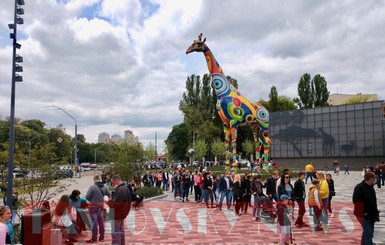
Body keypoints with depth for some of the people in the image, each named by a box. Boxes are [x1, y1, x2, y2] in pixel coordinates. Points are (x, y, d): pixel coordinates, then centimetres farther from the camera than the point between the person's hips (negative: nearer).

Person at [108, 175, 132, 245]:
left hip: (116, 215, -10)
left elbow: (115, 203, -28)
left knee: (115, 234, -3)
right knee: (121, 232, 18)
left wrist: (108, 202, -10)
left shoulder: (120, 190, -22)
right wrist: (111, 200, 5)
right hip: (121, 214, 10)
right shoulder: (125, 188, 12)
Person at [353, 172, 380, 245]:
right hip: (364, 215, -9)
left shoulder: (370, 187, 11)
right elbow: (356, 201, -22)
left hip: (371, 214, 9)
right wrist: (362, 213, -22)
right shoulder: (359, 187, -17)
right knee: (368, 233, -11)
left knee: (367, 232, 17)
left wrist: (375, 212, 17)